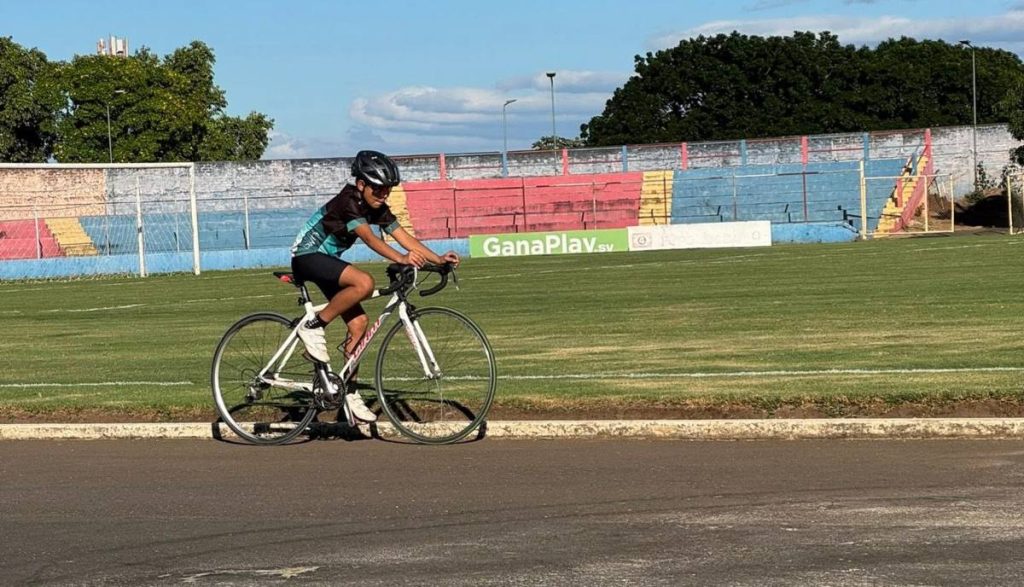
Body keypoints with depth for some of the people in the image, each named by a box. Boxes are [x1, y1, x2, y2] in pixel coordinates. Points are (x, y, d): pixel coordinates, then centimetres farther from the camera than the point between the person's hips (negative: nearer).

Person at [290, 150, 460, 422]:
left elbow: (403, 236, -6)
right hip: (306, 257, -9)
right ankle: (312, 327, -19)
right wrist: (401, 259, -53)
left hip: (326, 261, 9)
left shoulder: (378, 208, 0)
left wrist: (438, 259, -18)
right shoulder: (348, 203, -25)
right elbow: (370, 239, -39)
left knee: (359, 323, 0)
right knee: (364, 282, -32)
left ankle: (350, 392, 9)